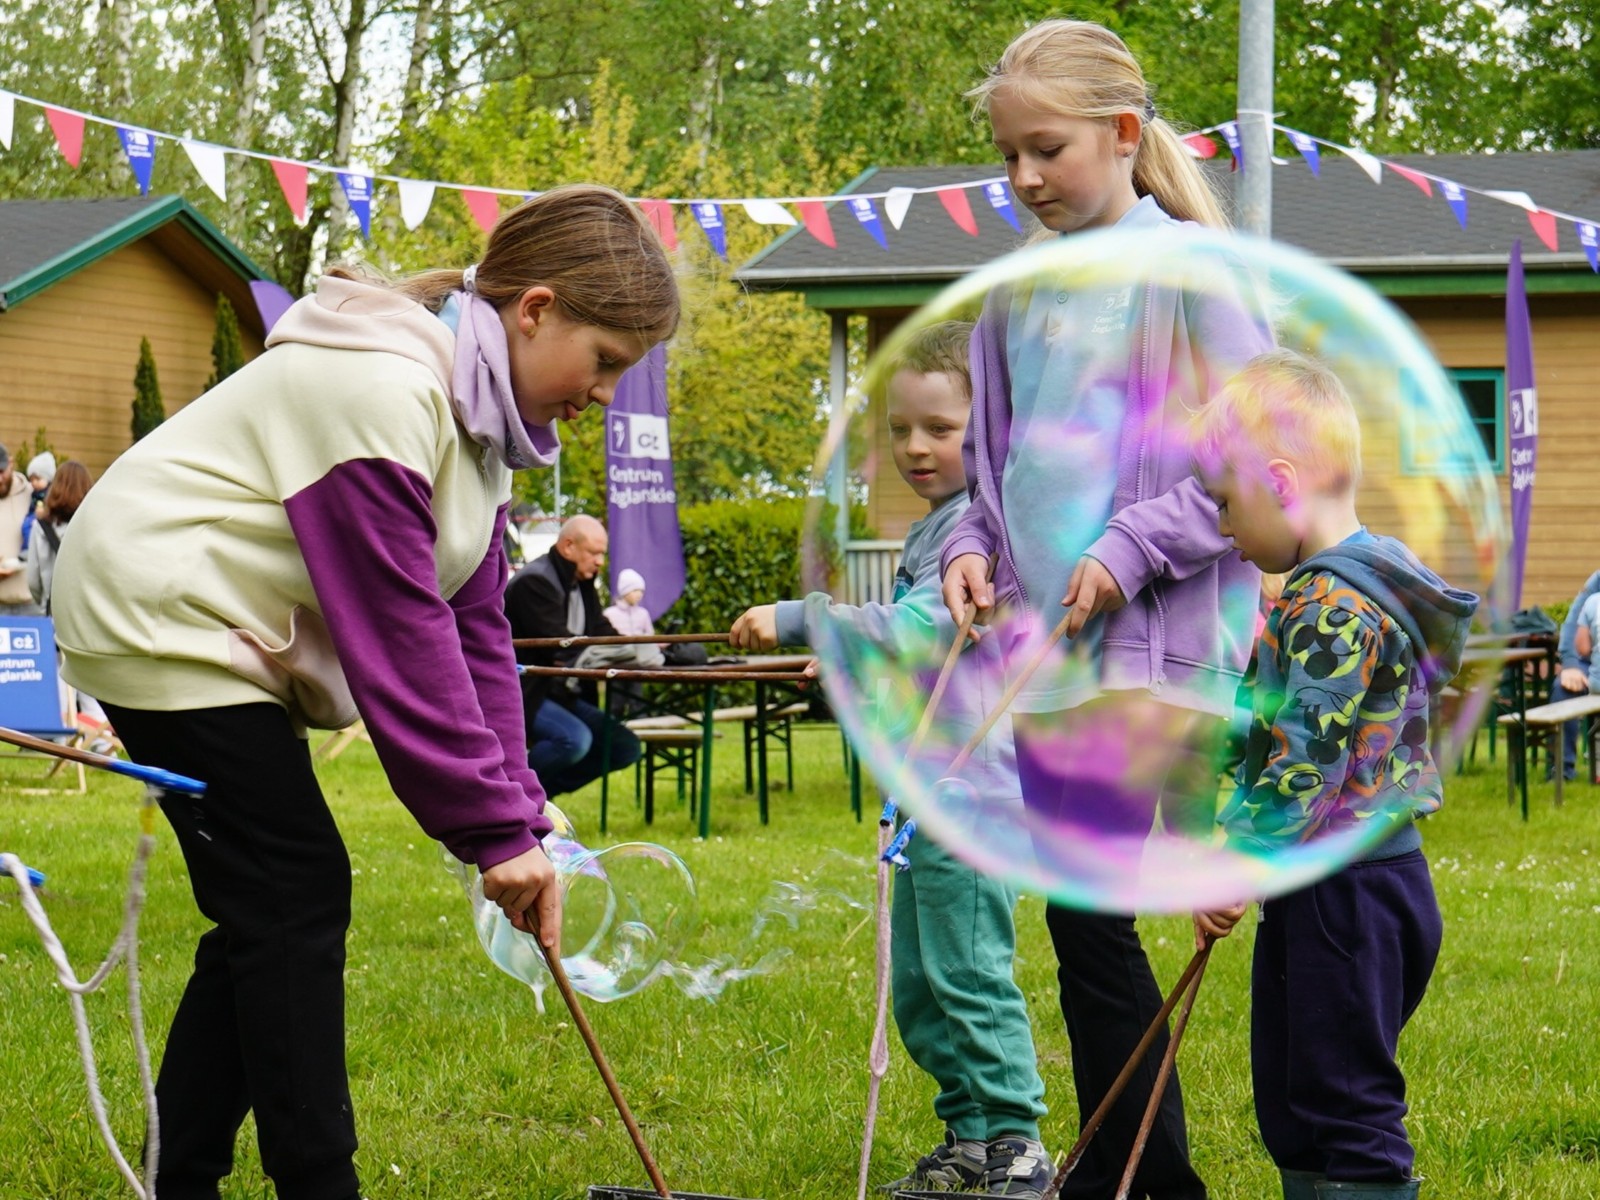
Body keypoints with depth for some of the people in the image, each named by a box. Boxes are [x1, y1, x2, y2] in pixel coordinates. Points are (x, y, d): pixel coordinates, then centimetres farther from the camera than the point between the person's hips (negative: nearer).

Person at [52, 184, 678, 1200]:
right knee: (296, 897, -11)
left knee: (270, 909, 7)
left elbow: (473, 628, 4)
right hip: (158, 619, -10)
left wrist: (520, 822, -4)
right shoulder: (381, 390, -25)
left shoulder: (481, 411, 7)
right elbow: (401, 639, -26)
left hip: (220, 637, 10)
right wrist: (495, 827, -22)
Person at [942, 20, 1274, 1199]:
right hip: (1044, 650, 7)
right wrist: (972, 546, 4)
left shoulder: (1187, 276, -5)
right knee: (1089, 922, 9)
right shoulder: (1018, 298, 14)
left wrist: (1133, 549, -14)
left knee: (1089, 913, -13)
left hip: (1151, 648, -7)